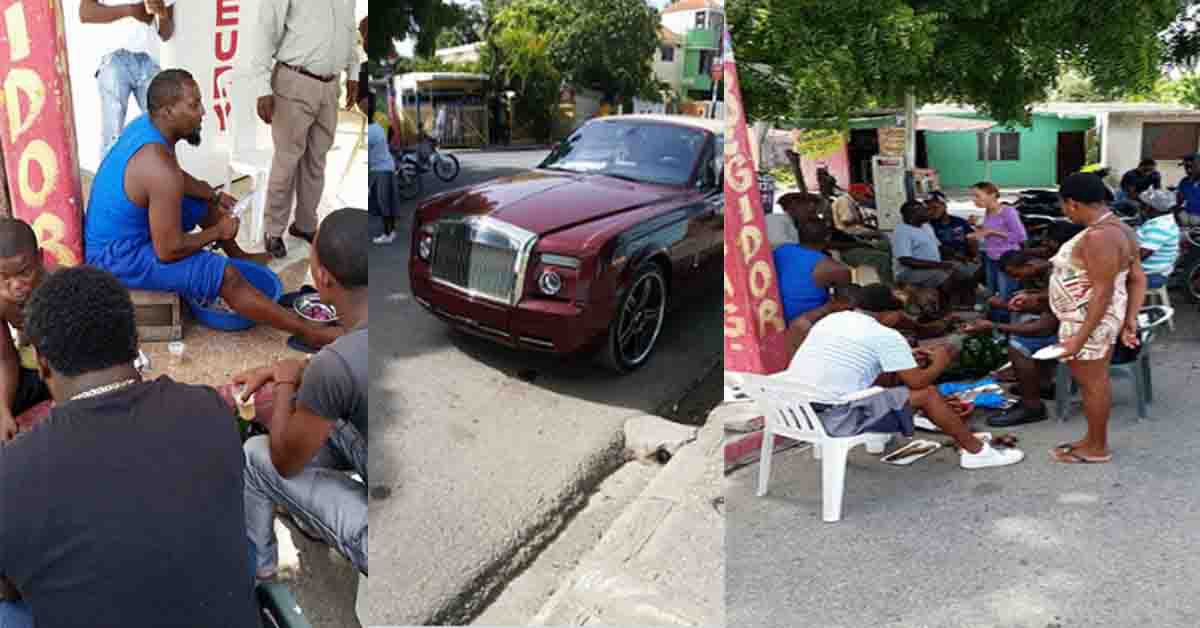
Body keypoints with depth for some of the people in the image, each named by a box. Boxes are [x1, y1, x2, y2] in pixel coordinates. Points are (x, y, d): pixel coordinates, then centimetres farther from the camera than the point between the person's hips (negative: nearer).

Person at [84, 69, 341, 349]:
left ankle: (238, 255, 47)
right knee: (228, 277, -15)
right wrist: (217, 232, -14)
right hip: (118, 256, -10)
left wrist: (215, 195, 8)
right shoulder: (161, 168, -34)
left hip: (115, 232, 10)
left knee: (206, 203, 21)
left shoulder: (146, 124, -5)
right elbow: (169, 250, -29)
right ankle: (308, 331, -8)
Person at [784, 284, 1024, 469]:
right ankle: (976, 451, 22)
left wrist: (903, 356, 33)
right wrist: (940, 361, 20)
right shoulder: (886, 335, -5)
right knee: (927, 393, 6)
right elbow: (917, 381, 1)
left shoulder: (828, 320, 16)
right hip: (833, 419, -7)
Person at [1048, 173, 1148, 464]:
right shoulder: (1119, 228, 7)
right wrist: (1130, 320, 9)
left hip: (1089, 321, -10)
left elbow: (1103, 292, -26)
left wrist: (1079, 337, -24)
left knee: (1091, 383, 4)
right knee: (1097, 380, 19)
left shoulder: (1097, 237, -25)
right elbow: (1138, 278, 9)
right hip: (1102, 318, 10)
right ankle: (1093, 439, 31)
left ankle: (1097, 448, 17)